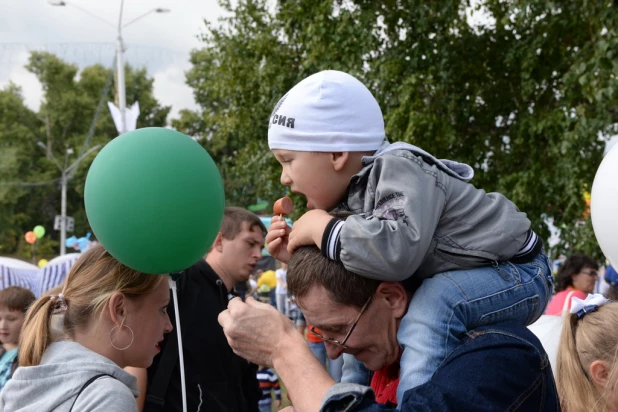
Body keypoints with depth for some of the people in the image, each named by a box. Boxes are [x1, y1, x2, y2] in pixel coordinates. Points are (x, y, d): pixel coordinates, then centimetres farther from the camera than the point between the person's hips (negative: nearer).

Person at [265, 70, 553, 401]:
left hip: (518, 275, -10)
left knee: (430, 308, -35)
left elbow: (395, 251, -45)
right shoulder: (354, 194, 1)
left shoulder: (399, 171, -27)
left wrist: (322, 229, -31)